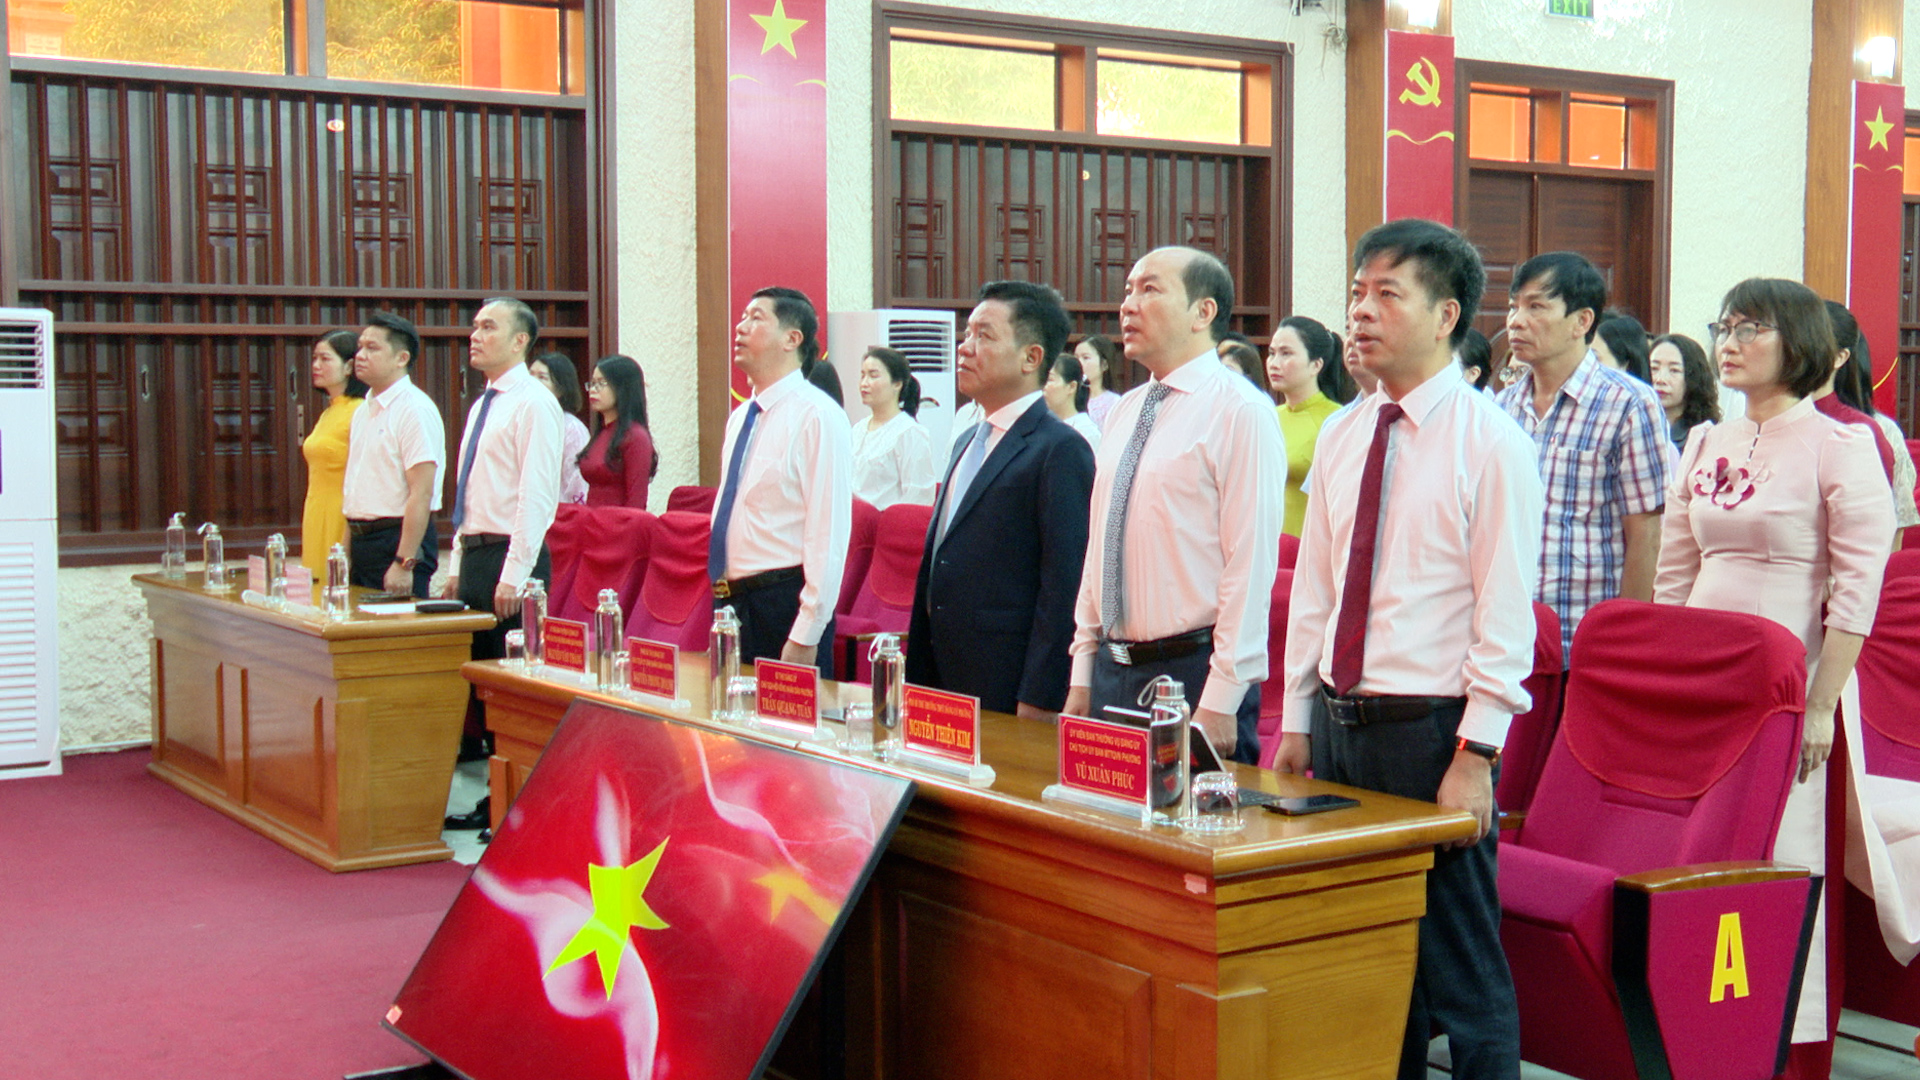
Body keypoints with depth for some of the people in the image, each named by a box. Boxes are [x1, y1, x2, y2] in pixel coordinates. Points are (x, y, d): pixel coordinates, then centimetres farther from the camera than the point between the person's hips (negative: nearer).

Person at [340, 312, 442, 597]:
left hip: (397, 540, -8)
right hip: (361, 541, 8)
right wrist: (345, 556, 16)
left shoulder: (414, 410, -13)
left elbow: (421, 494, -19)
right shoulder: (363, 412, 15)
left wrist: (404, 563, -23)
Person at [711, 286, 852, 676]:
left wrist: (805, 636, -21)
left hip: (783, 601, -8)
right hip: (730, 599, 8)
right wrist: (723, 597, 16)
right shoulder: (741, 418, 14)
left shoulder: (818, 416, -12)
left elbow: (829, 533, -18)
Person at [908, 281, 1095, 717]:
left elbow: (1064, 588, -17)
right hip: (943, 680, 8)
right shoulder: (968, 442, 17)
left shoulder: (1061, 451, -12)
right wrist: (918, 678, 16)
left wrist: (1039, 702, -20)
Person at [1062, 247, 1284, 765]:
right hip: (1113, 667, 7)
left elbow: (1250, 562, -15)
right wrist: (1083, 673, 13)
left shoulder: (1240, 411, -10)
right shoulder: (1125, 413, 13)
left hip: (1192, 671, -7)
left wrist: (1220, 702, -18)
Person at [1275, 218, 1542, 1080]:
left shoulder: (1491, 443, -9)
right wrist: (1296, 725, 12)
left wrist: (1475, 756, -16)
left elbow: (1506, 614, -12)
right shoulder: (1341, 437, 9)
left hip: (1430, 729, -6)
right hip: (1337, 720, 6)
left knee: (1459, 971, 0)